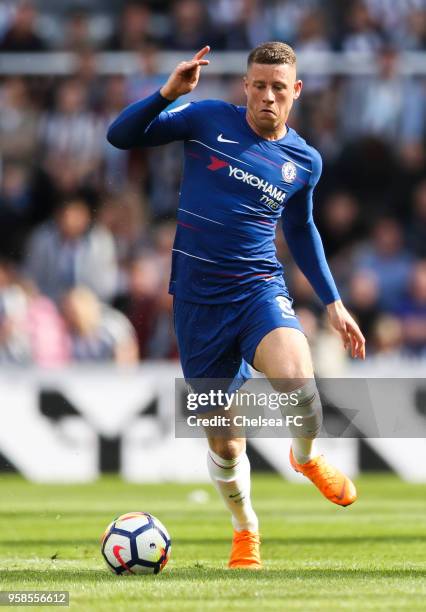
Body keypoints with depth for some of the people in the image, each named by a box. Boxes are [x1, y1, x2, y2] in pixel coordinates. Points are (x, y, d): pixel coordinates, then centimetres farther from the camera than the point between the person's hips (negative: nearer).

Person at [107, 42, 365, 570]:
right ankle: (245, 530, 35)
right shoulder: (208, 120, -2)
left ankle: (306, 457, 2)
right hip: (199, 302, 0)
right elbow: (120, 136, -3)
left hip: (260, 290, 0)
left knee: (296, 381, -32)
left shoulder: (304, 161, 6)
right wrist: (169, 93, -18)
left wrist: (333, 302, 19)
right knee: (224, 443, 5)